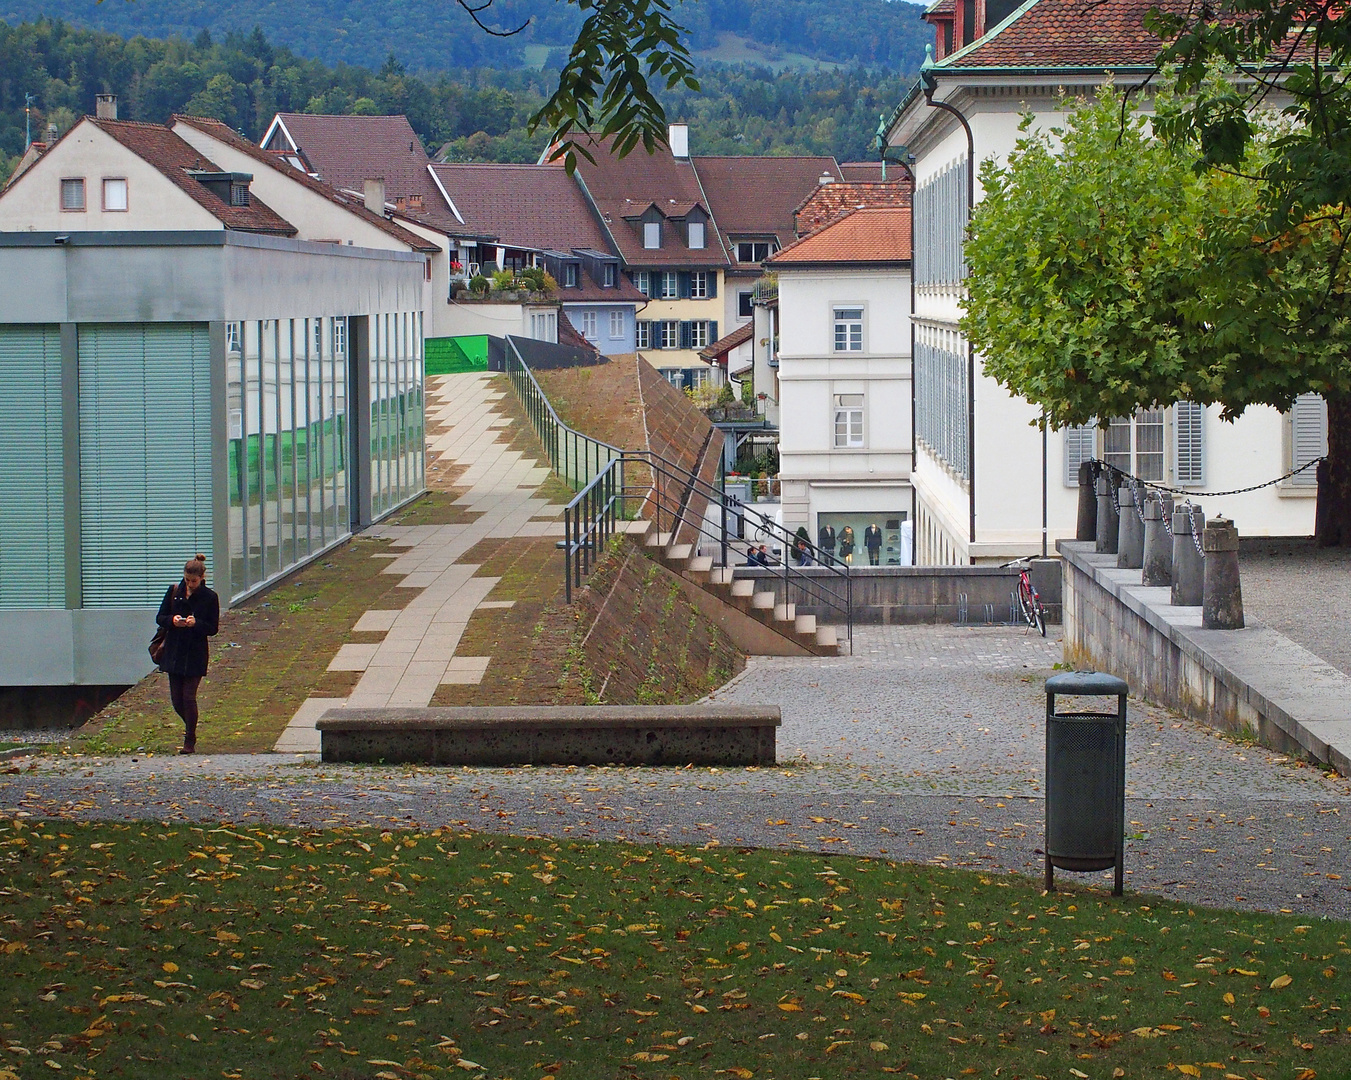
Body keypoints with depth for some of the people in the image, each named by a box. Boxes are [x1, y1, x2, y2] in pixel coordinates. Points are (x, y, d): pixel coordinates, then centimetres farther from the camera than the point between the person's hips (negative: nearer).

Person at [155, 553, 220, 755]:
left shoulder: (210, 598, -3)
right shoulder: (174, 591, 5)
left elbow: (213, 629, -3)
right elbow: (160, 618, 8)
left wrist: (196, 623, -21)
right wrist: (172, 620, -14)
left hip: (196, 654, -3)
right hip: (173, 653, 3)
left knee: (188, 697, -7)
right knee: (177, 699, 5)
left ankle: (190, 742, 4)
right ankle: (190, 729, 32)